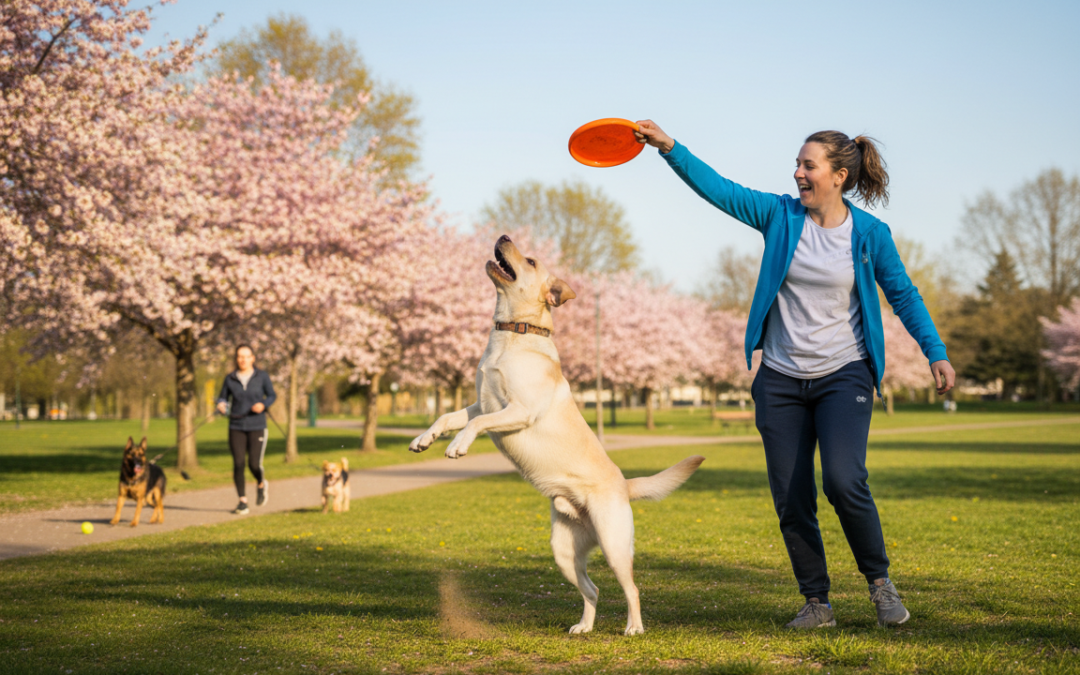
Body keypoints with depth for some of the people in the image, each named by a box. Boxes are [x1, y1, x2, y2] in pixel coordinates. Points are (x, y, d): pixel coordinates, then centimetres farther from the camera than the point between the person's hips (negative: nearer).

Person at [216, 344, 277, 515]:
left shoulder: (262, 376, 1)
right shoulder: (230, 378, 5)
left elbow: (272, 395, 6)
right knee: (238, 464, -4)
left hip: (257, 426, -2)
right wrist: (221, 405, -12)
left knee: (254, 464, -10)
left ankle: (262, 484, 24)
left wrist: (263, 404, -14)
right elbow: (223, 397, 11)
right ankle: (243, 502, 6)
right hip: (236, 428, 2)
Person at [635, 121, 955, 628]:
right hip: (781, 379, 3)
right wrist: (669, 147, -15)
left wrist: (936, 352, -1)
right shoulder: (780, 216, 0)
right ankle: (816, 603, 17)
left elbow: (903, 294, 5)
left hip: (844, 375, -2)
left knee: (844, 481, -21)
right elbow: (718, 188, -5)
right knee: (791, 501, 1)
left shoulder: (870, 234, -3)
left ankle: (880, 582, 3)